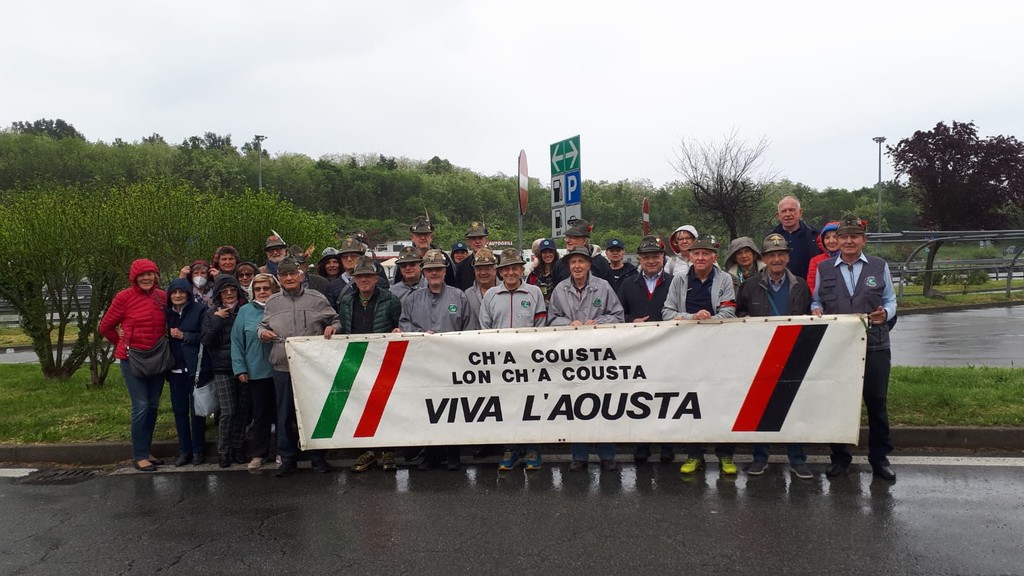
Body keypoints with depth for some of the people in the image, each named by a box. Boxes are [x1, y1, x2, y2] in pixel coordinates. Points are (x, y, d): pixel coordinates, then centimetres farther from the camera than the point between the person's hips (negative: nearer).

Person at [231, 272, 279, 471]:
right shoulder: (245, 311, 2)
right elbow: (237, 341, 0)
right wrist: (240, 369, -5)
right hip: (256, 372, 0)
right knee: (260, 413, 8)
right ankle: (259, 453, 19)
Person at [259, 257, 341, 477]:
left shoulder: (317, 299, 4)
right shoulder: (272, 303, 11)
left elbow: (334, 320, 10)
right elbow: (263, 325, 20)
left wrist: (332, 327, -12)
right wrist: (263, 332, -2)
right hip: (283, 366, 2)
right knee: (285, 414, 7)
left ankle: (318, 457, 18)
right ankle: (287, 458, 19)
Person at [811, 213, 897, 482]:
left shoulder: (880, 266, 7)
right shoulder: (824, 268, 7)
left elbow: (890, 300, 10)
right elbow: (816, 300, 13)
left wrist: (885, 314, -11)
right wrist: (816, 310, -9)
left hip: (874, 346, 0)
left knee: (877, 403, 6)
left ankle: (879, 457, 22)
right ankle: (840, 457, 21)